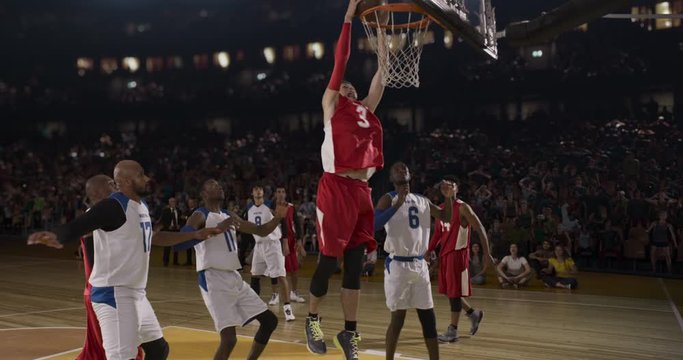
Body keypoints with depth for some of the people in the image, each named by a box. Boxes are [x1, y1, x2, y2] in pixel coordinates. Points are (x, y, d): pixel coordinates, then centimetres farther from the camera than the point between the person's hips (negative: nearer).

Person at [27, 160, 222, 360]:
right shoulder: (112, 206, -17)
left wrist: (195, 235, 31)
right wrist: (55, 237, -52)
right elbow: (75, 227, -30)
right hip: (114, 293, -10)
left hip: (136, 293, 10)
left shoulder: (142, 207, 12)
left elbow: (154, 237, 31)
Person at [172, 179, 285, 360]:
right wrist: (215, 229, -28)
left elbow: (261, 231, 24)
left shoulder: (229, 216, 17)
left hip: (235, 278, 8)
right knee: (229, 339, -18)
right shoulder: (200, 216, -7)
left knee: (270, 321, 11)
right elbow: (178, 244, -23)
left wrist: (278, 217, 3)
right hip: (214, 280, -8)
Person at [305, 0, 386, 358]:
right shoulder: (331, 105, 7)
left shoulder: (366, 110, 22)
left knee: (354, 265, 6)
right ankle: (312, 319, 16)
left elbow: (382, 73, 23)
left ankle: (350, 331, 11)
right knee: (329, 260, -2)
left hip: (361, 191, 6)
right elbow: (340, 60, 3)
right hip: (336, 188, -6)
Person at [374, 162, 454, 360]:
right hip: (398, 264, -6)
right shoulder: (389, 199, -6)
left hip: (420, 264, 6)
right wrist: (398, 204, -28)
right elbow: (373, 225, -22)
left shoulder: (422, 201, 13)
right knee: (398, 317, -6)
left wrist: (448, 197, 5)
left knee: (428, 317, 8)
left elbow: (446, 217, 23)